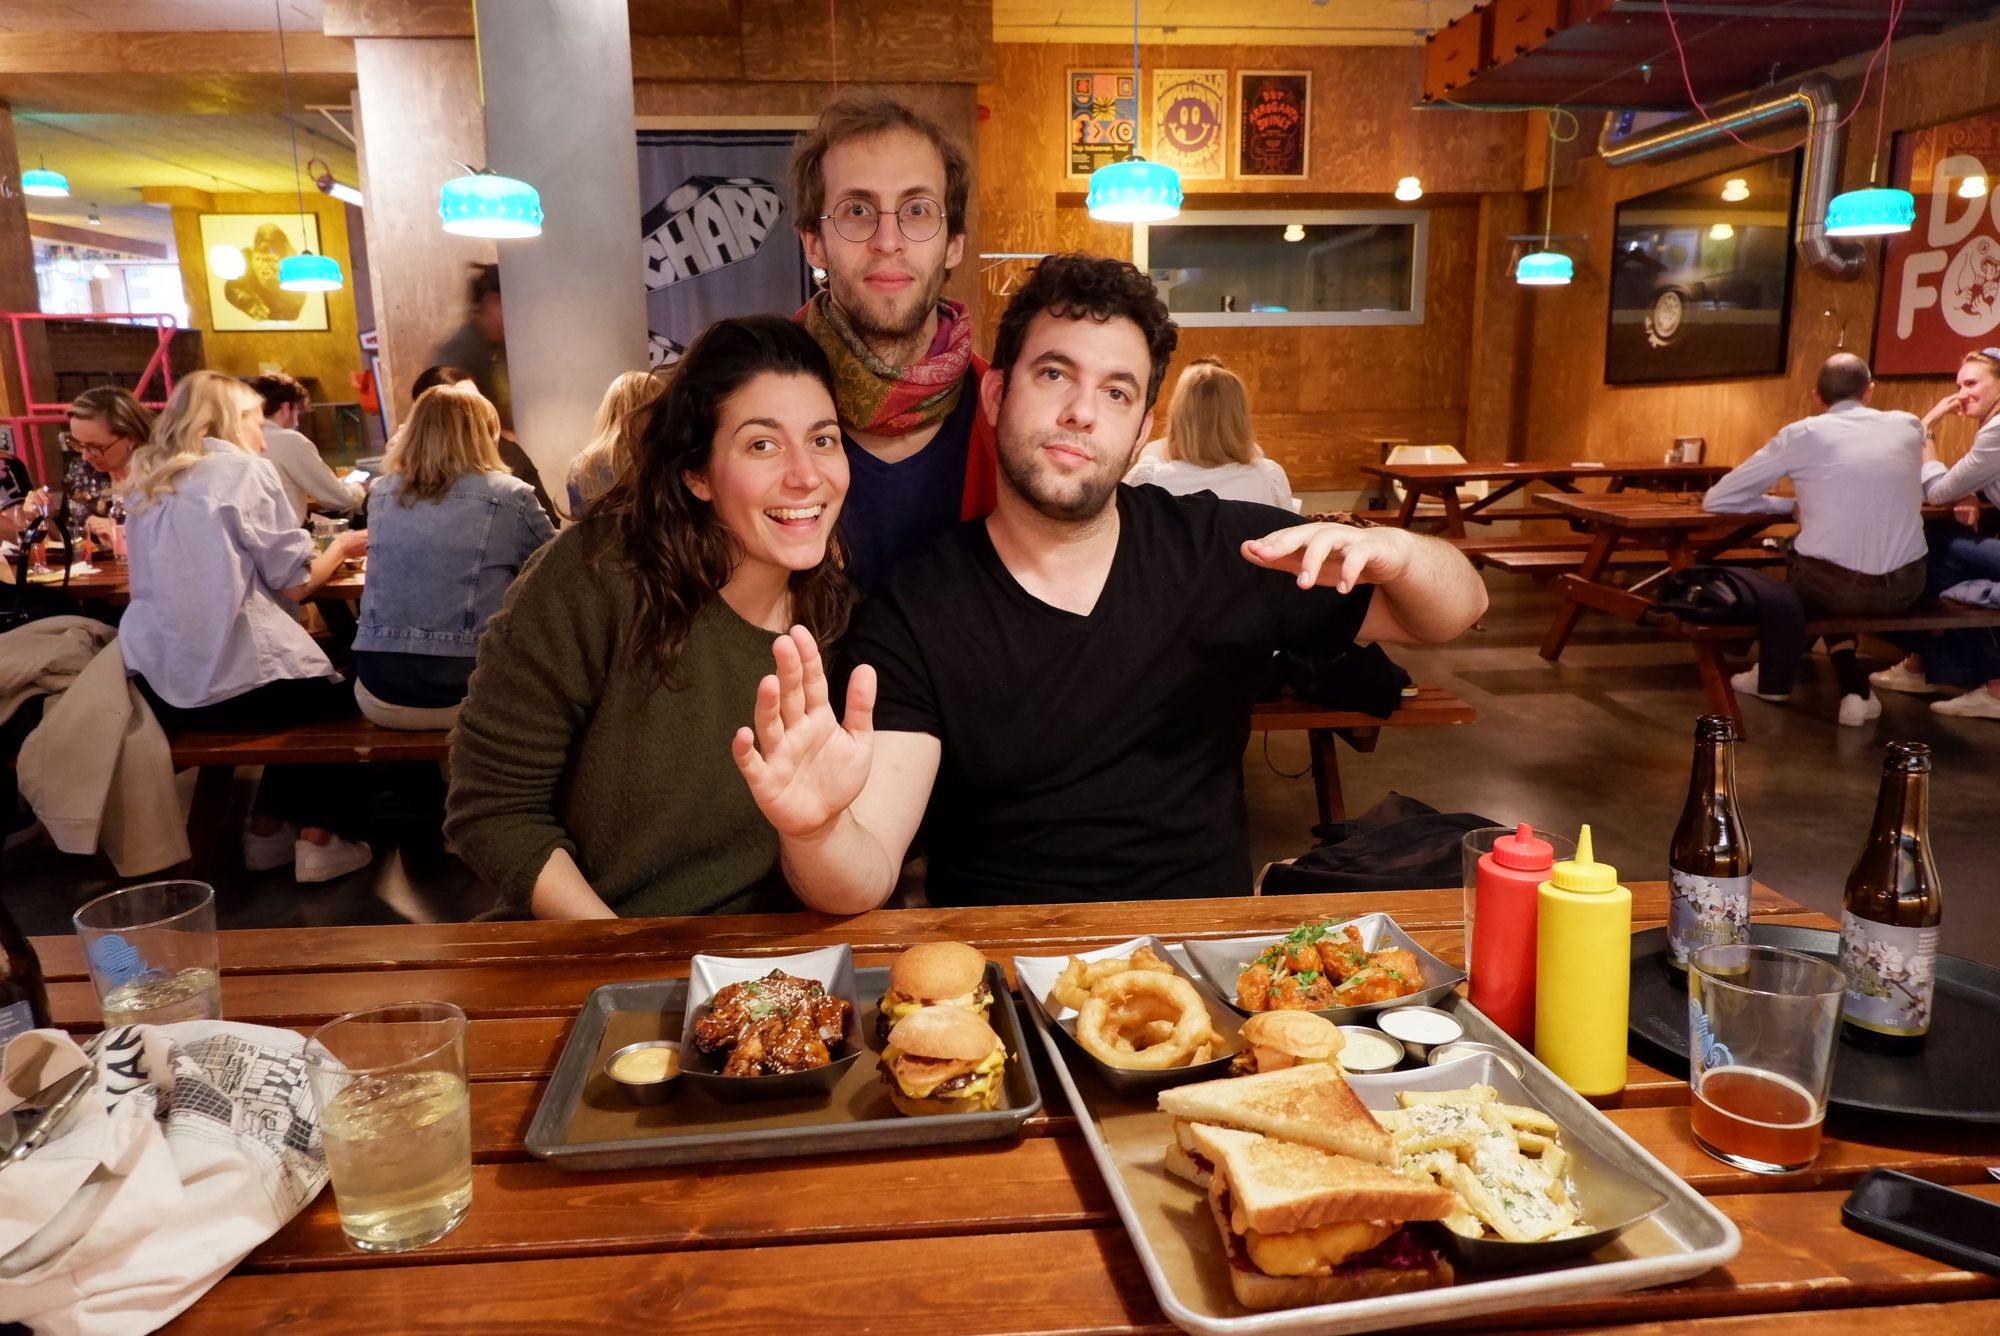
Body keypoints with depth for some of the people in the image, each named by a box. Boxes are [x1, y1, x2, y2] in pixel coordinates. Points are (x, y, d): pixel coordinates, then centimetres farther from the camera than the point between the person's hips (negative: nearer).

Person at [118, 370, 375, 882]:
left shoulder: (147, 482, 14)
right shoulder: (246, 471, -5)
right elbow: (293, 583, -6)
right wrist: (341, 547, 12)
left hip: (157, 687, 7)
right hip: (234, 679, -6)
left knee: (307, 688, 30)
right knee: (334, 696, 23)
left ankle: (268, 829, 32)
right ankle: (318, 838, 18)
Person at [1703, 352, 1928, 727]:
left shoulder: (1803, 433, -1)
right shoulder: (1908, 426, 9)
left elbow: (1716, 500, 1)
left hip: (1831, 586, -2)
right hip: (1904, 587, 3)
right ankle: (1855, 691, 30)